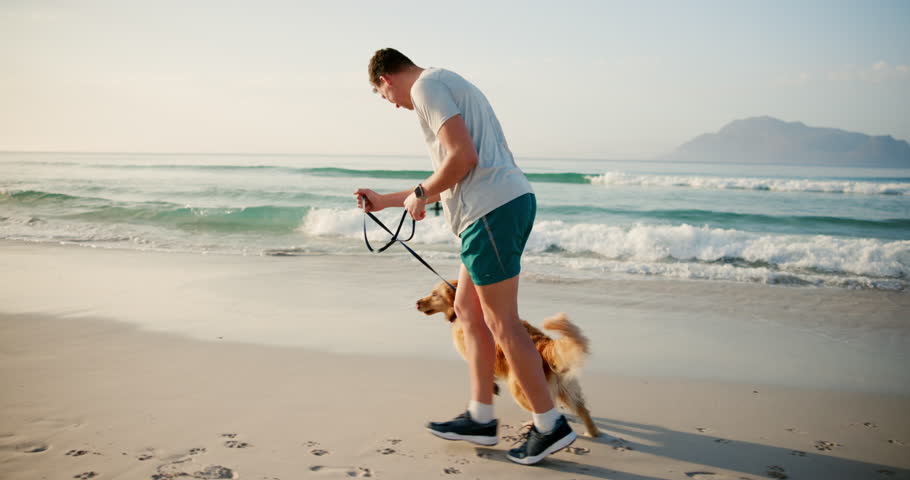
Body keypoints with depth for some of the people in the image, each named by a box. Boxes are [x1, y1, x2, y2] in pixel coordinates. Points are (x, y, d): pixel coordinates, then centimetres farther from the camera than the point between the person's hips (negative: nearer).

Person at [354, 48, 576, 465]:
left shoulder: (427, 85, -4)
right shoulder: (450, 85, 28)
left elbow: (462, 156, -18)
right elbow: (449, 179, 30)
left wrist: (420, 194, -3)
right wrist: (385, 201, 35)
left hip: (491, 210, -10)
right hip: (508, 202, 10)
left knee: (501, 322, -4)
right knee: (467, 309, 15)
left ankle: (550, 426, 5)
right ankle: (480, 418, 21)